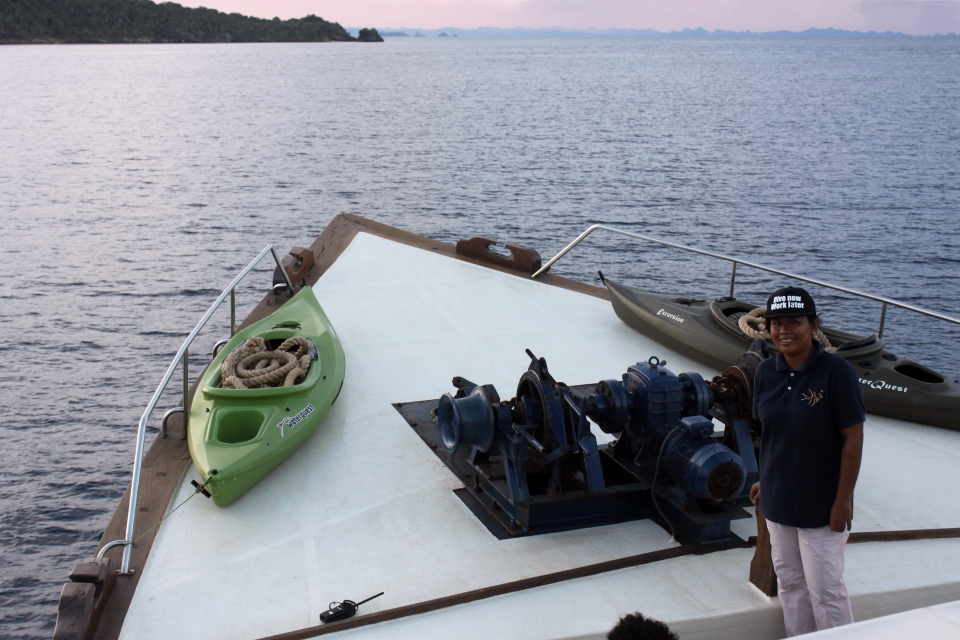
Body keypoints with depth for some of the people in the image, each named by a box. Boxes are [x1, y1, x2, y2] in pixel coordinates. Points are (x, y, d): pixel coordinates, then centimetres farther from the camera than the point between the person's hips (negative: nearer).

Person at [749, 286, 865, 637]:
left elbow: (853, 439, -15)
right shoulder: (766, 372, -1)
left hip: (821, 504, -5)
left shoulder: (836, 371, -17)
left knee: (825, 588, 4)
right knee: (789, 583, 17)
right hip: (777, 501, 5)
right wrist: (766, 480, 11)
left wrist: (843, 500, -14)